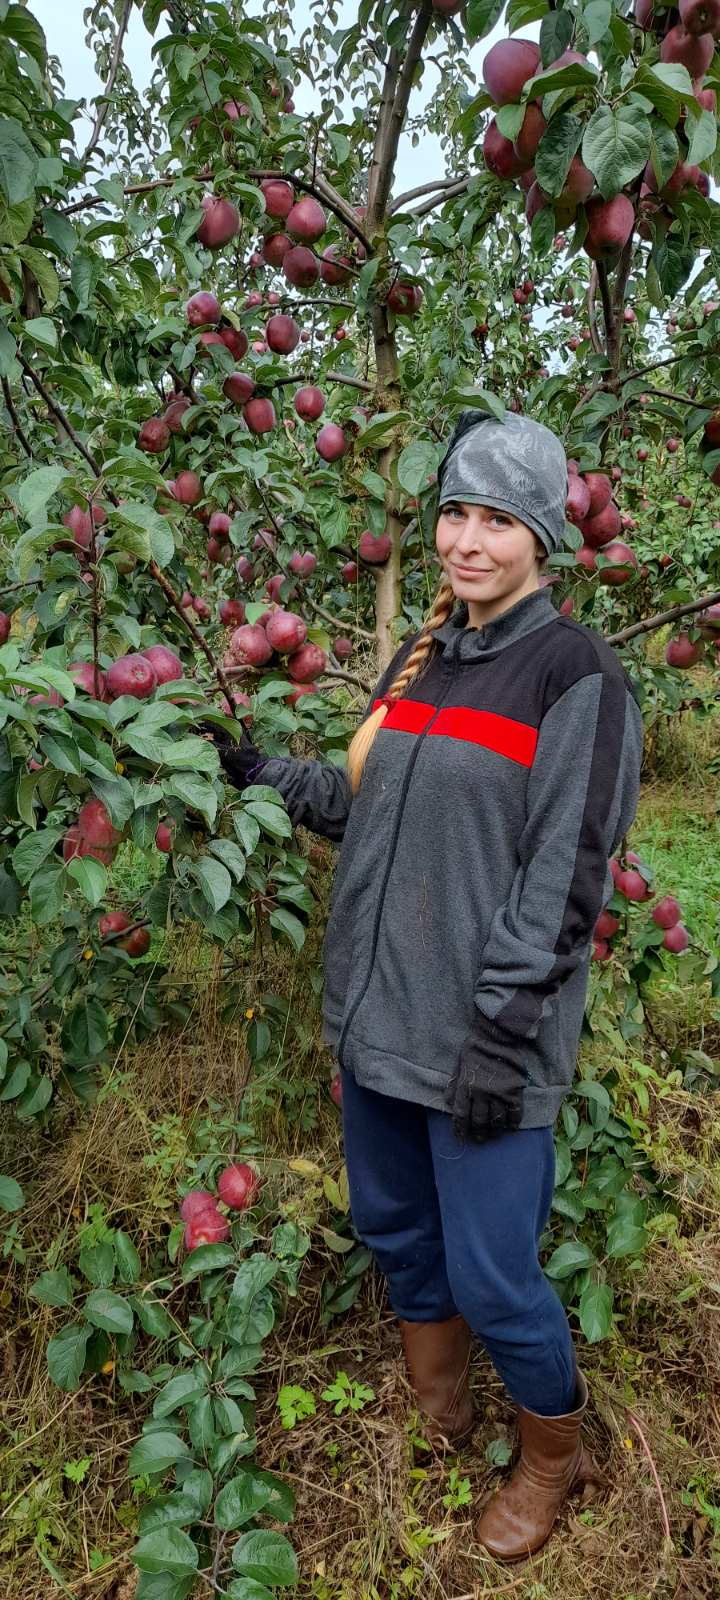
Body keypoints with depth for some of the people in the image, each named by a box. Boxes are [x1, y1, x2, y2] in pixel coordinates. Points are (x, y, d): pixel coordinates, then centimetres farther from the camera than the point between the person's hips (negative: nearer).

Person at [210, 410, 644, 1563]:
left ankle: (555, 1456, 35)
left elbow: (566, 880, -16)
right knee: (394, 1229, 20)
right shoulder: (418, 659, 9)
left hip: (483, 1033, -6)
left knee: (491, 1276, 5)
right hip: (379, 1016, 7)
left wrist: (501, 1033, -18)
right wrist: (269, 774, 3)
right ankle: (436, 1415, 47)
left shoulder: (576, 674, -12)